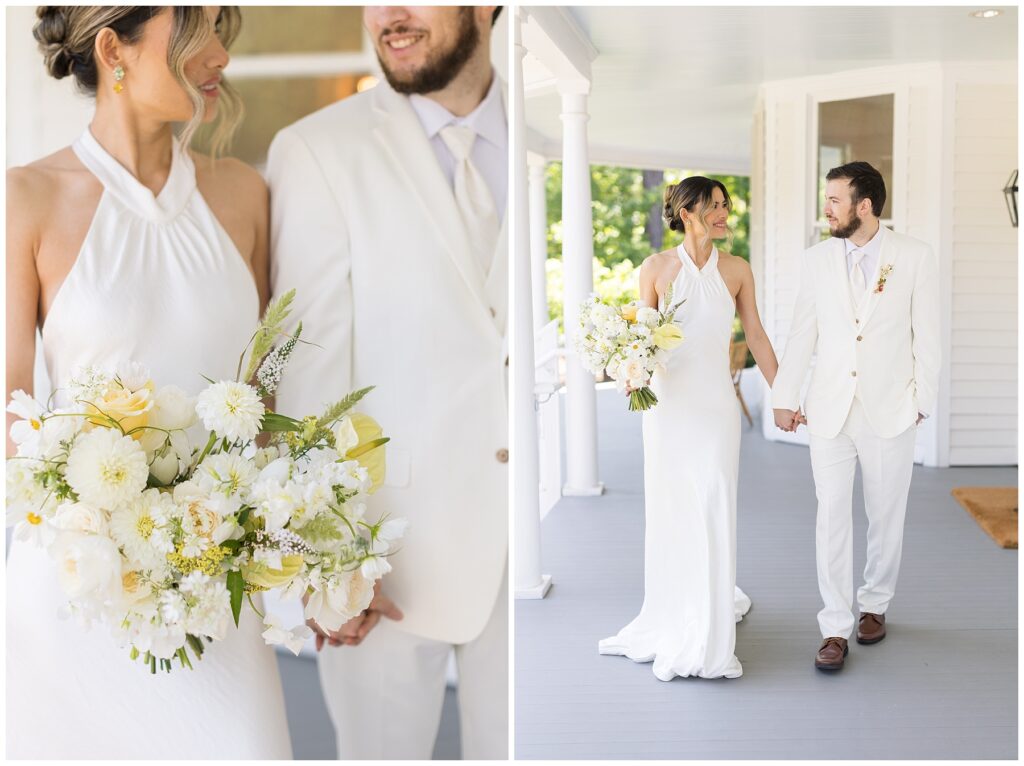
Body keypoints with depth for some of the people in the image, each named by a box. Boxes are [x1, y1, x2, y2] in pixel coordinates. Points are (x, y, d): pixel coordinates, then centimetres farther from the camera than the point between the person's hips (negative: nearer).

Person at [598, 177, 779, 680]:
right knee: (668, 510, 7)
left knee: (712, 511, -3)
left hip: (714, 401, 0)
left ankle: (708, 638, 8)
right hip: (667, 399, 0)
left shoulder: (737, 270, 4)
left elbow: (755, 335, 9)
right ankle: (673, 618, 25)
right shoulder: (655, 268, 1)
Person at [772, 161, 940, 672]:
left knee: (885, 516, 11)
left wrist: (923, 400, -2)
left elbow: (926, 335, 0)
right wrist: (784, 397, 9)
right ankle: (836, 629, 5)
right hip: (830, 411, 1)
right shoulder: (817, 259, 3)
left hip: (890, 411, -1)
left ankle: (875, 605, 32)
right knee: (831, 517, -1)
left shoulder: (915, 257, -3)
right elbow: (801, 334, 8)